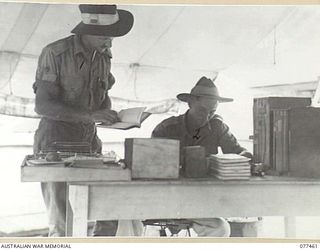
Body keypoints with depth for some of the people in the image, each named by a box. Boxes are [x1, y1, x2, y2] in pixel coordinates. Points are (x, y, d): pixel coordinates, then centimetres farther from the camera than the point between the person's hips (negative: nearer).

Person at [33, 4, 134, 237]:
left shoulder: (103, 56, 6)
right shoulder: (55, 53, -13)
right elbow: (42, 105, -20)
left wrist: (112, 116, -5)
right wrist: (91, 115, -28)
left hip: (89, 142, 6)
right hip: (56, 142, -6)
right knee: (63, 224, -8)